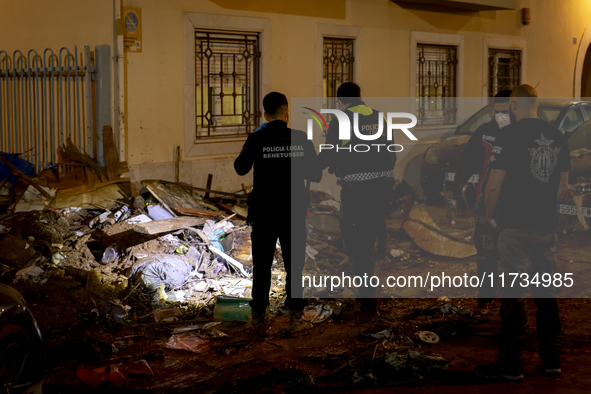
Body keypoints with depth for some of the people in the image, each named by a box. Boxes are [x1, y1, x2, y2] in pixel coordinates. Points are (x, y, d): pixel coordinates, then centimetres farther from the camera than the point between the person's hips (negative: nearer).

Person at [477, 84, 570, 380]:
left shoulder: (510, 135, -12)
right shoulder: (556, 136, 8)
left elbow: (494, 185, -14)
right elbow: (562, 185, 16)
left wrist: (490, 214, 2)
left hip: (516, 226, -6)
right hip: (546, 225, 6)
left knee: (513, 295, -1)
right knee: (546, 293, 12)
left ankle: (510, 365, 4)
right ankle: (551, 360, 18)